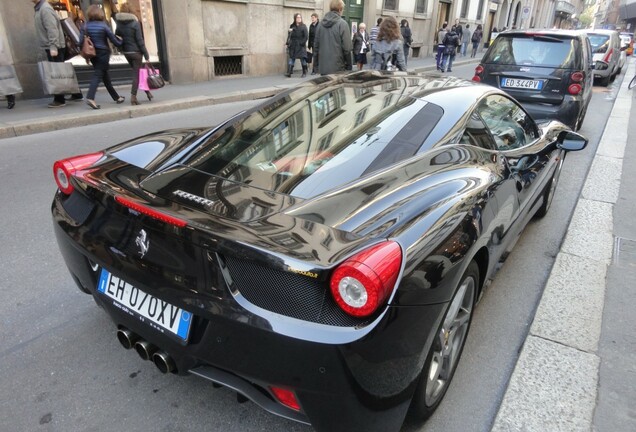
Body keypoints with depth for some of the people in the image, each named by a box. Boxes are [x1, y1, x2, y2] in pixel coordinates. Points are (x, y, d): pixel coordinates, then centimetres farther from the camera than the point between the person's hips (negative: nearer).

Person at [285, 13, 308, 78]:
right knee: (291, 58, -2)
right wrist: (288, 42, -2)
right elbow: (289, 35, 9)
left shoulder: (303, 26, 1)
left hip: (300, 46, -3)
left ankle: (304, 73, 5)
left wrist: (303, 43, -14)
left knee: (302, 58, -3)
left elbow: (306, 36, -6)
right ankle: (289, 72, -5)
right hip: (293, 46, 3)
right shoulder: (292, 26, 10)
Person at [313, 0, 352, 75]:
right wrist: (348, 66, -2)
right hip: (337, 68, -5)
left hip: (323, 67, 5)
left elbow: (316, 45, 11)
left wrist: (317, 63, 18)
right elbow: (346, 48, -11)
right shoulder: (342, 24, -9)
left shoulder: (321, 23, 7)